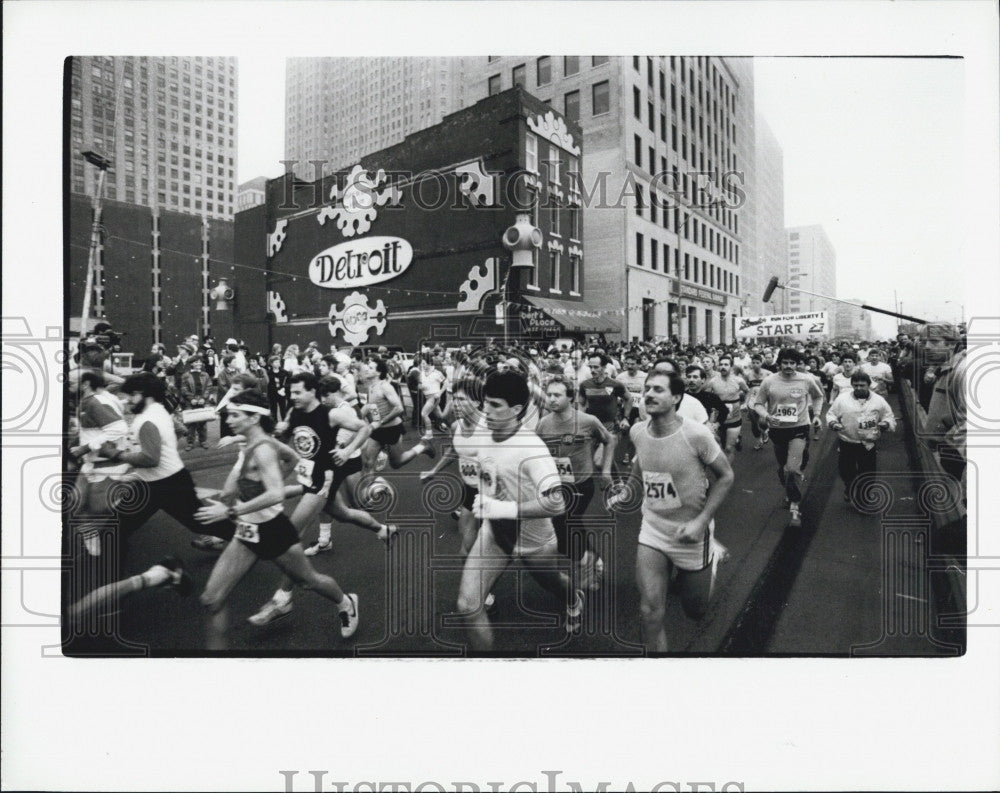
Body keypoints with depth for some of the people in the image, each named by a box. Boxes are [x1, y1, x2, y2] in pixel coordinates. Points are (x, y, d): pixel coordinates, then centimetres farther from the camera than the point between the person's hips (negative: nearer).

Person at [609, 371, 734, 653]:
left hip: (691, 535, -3)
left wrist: (701, 522, -18)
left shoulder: (696, 435, -22)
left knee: (695, 610, 18)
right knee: (651, 610, -8)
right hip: (653, 532, 3)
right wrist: (625, 494, -5)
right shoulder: (638, 432, -7)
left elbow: (725, 476, -10)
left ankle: (712, 555, 46)